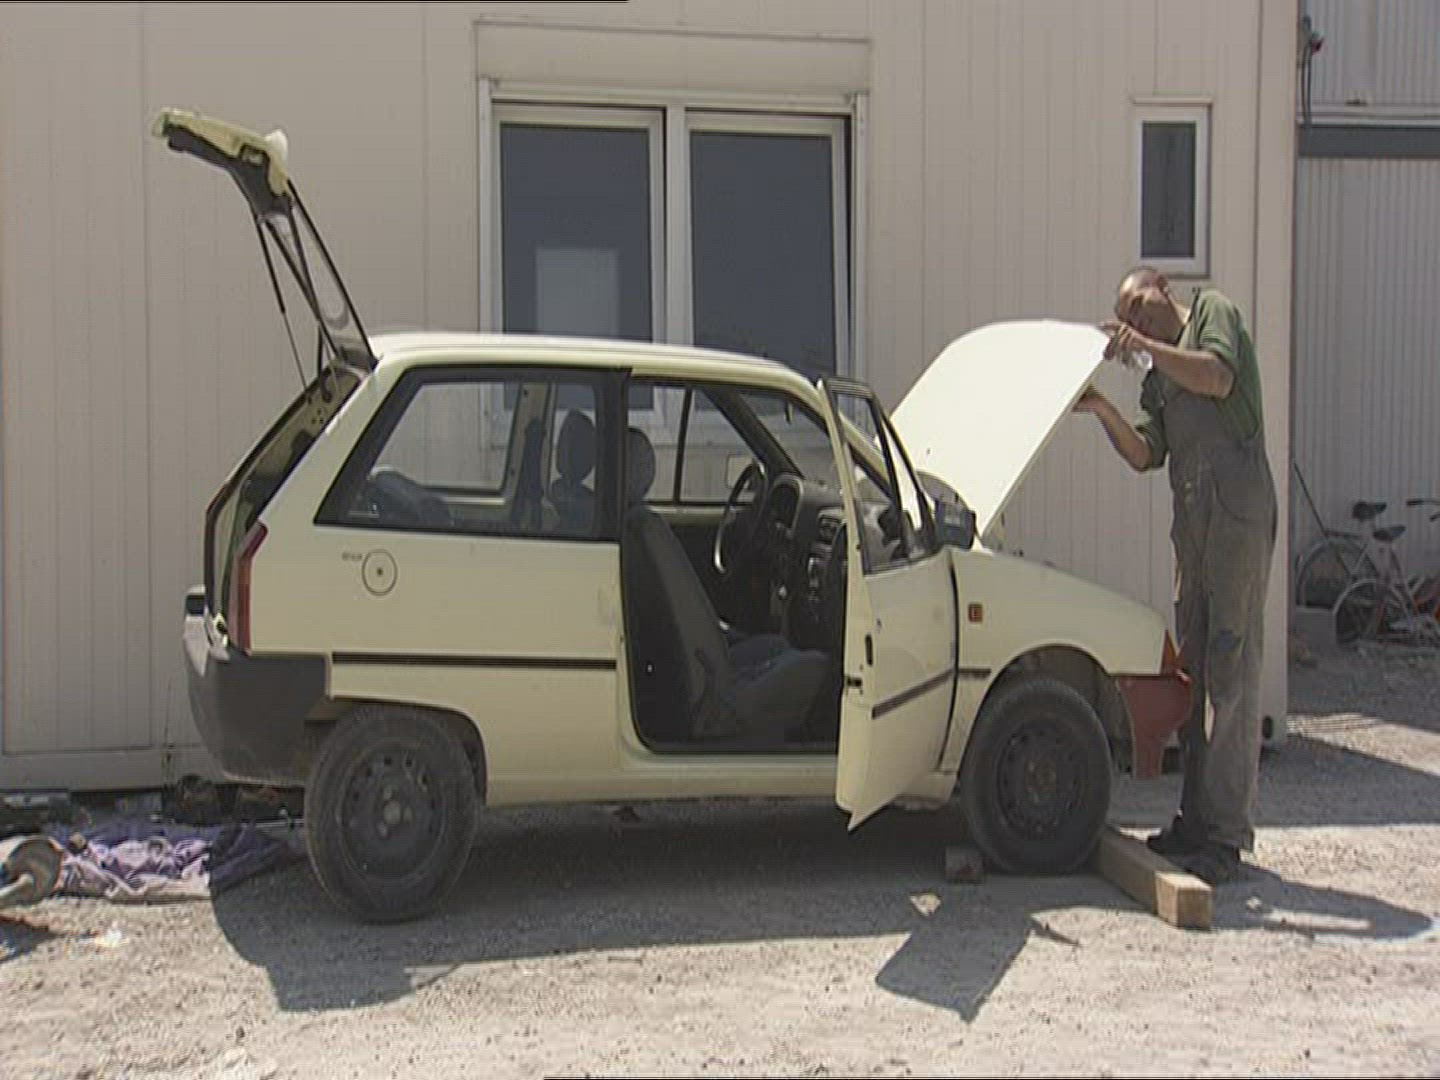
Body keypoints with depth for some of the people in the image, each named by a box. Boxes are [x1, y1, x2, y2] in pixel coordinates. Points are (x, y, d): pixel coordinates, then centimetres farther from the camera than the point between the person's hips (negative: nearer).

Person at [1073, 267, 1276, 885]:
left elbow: (1219, 377, -9)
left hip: (1237, 508, -8)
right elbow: (1144, 455, 13)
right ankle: (1197, 820, 15)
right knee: (1194, 670, 8)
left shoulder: (1212, 310, 10)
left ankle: (1226, 834, -10)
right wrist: (1103, 412, -1)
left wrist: (1144, 344, -9)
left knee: (1229, 670, -10)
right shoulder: (1158, 381, 28)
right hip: (1191, 521, 8)